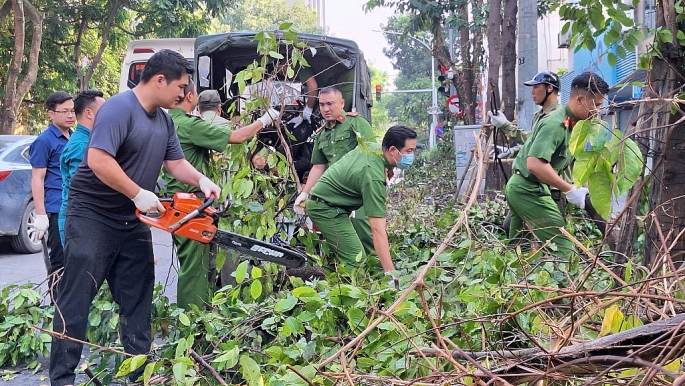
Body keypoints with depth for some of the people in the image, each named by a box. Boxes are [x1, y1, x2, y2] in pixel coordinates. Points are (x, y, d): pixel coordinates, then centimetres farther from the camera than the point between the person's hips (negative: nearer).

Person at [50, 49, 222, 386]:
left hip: (133, 221, 9)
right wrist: (139, 194, -24)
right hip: (92, 217, -9)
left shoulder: (163, 120, 9)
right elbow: (98, 160, -30)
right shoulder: (119, 109, -20)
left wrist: (201, 181, -8)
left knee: (137, 299, 10)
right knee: (76, 300, -5)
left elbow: (176, 163, 13)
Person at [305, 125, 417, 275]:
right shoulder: (374, 177, -30)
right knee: (356, 262, -18)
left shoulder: (372, 146, -4)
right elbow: (377, 229, -35)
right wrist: (390, 272, -38)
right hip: (326, 208, -10)